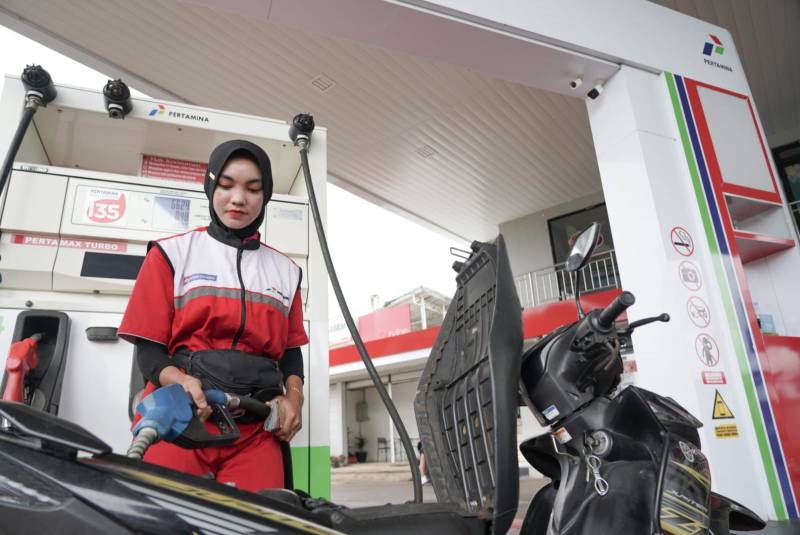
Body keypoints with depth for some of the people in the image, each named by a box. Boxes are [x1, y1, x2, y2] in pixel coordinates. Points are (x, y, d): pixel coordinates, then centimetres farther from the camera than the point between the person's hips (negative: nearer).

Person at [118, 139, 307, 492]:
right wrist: (179, 382, -16)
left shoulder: (285, 271, 15)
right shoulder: (172, 253, 7)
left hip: (256, 426, 2)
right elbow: (148, 347, 3)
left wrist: (294, 395, 0)